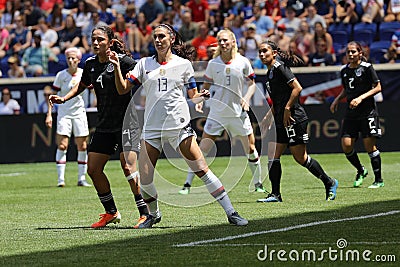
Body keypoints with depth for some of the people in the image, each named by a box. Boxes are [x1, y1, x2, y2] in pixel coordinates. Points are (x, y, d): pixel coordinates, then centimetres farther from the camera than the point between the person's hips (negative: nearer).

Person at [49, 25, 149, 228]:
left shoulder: (123, 61, -11)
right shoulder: (90, 64, 9)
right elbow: (82, 85, 27)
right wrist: (64, 98, 16)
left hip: (126, 122, -7)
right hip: (104, 126, 7)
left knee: (128, 167, -18)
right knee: (93, 169, 4)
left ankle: (145, 213, -10)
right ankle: (111, 213, 19)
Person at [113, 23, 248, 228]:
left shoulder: (183, 64, 7)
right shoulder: (144, 64, 10)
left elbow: (193, 96, 10)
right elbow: (123, 89, 6)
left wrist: (202, 96, -12)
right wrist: (117, 67, -7)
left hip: (179, 125, -2)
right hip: (152, 127, 2)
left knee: (201, 169, -9)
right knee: (145, 179, -5)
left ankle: (231, 213, -4)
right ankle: (153, 215, 22)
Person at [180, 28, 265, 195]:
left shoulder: (243, 62, -2)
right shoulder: (213, 63, -1)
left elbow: (252, 84, 6)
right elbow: (206, 85, 9)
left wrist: (247, 97, -12)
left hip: (238, 112, 0)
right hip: (217, 112, 0)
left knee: (251, 150, 3)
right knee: (203, 149, -6)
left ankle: (258, 184, 21)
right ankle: (187, 184, 0)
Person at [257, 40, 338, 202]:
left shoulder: (280, 68, -11)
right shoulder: (269, 73, 16)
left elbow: (297, 88, -19)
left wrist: (287, 109, -19)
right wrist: (270, 115, 19)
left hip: (294, 118, -9)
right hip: (281, 122, 9)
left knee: (300, 158, -3)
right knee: (272, 156, 1)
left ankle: (329, 183, 12)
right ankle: (275, 195, 4)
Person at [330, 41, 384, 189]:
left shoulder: (367, 67, -7)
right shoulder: (344, 70, 10)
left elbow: (378, 88, -7)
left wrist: (361, 98, -17)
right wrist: (337, 100, 8)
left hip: (367, 111, -5)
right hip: (351, 113, 5)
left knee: (370, 145, -8)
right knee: (346, 145, -4)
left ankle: (379, 180, 3)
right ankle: (361, 171, 21)